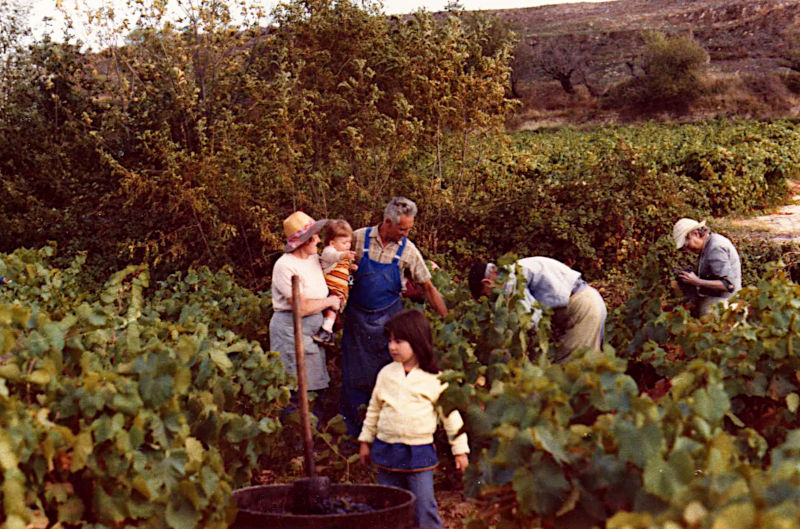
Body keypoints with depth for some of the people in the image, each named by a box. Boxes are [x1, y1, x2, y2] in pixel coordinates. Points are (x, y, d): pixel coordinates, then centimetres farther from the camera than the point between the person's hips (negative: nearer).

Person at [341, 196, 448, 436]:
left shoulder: (407, 250, -5)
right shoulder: (359, 239, -6)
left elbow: (427, 287, 0)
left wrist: (447, 319, -5)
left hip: (389, 317, 0)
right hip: (357, 316, 0)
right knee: (354, 374, 5)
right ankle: (350, 430, 17)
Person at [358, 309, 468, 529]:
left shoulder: (434, 379, -5)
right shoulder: (386, 374, 6)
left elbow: (451, 414, 1)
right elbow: (374, 409, 17)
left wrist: (460, 449, 1)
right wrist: (365, 440, 19)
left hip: (419, 452, -4)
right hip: (386, 450, 4)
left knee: (424, 506, -4)